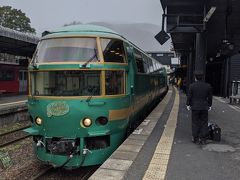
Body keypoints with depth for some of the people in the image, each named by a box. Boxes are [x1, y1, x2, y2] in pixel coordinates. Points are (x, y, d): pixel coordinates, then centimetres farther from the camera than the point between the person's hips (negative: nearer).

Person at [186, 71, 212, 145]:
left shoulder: (192, 86, -9)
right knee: (204, 123, 9)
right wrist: (209, 105, 17)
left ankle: (196, 139, 11)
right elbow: (210, 97, 5)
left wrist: (188, 104, 7)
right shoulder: (208, 86, -1)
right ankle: (203, 139, 12)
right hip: (204, 107, 2)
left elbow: (189, 96, -5)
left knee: (195, 123, 6)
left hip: (195, 107, -2)